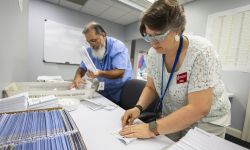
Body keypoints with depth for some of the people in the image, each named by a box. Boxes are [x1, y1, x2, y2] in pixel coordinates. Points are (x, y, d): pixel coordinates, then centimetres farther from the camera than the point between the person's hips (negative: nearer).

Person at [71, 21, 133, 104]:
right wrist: (78, 76, -16)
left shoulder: (118, 47, -16)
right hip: (102, 93, 5)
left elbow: (120, 73, -23)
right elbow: (82, 68, 7)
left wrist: (100, 73, -37)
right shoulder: (90, 50, 2)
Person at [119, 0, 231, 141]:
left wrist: (152, 128, -32)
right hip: (172, 118, 4)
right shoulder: (153, 53, -12)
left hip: (206, 122, -3)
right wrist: (138, 108, -19)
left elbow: (199, 109, -31)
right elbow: (151, 87, -1)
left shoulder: (200, 51, -28)